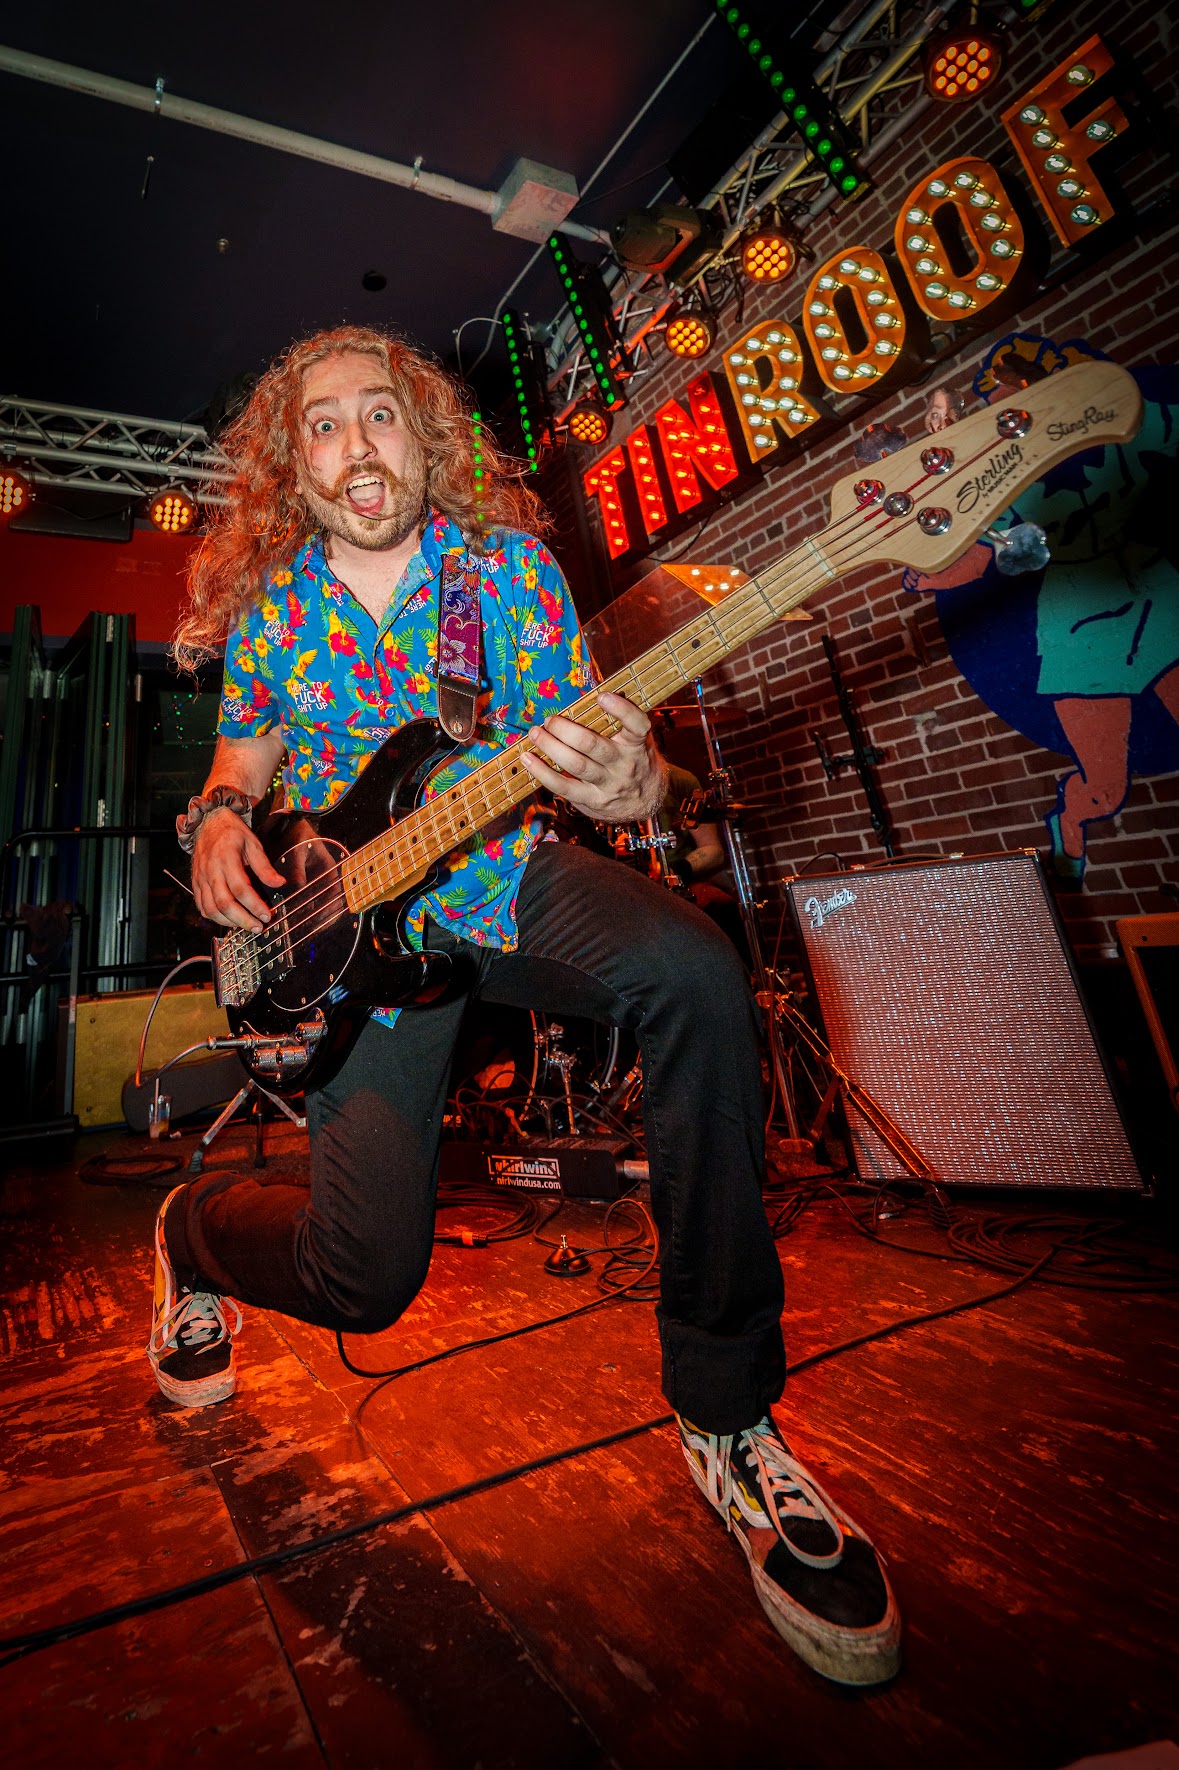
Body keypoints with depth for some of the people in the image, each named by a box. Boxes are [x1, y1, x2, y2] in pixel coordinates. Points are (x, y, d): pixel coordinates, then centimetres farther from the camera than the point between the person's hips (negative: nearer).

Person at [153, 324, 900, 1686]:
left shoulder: (507, 565, 2)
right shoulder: (266, 603, 7)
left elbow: (579, 746, -4)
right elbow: (243, 754, 18)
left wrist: (626, 783, -28)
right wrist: (218, 823, -5)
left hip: (503, 879, 1)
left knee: (694, 974, -33)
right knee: (368, 1273, -12)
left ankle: (723, 1410, -14)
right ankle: (199, 1230, 29)